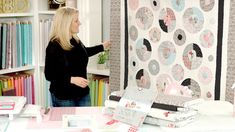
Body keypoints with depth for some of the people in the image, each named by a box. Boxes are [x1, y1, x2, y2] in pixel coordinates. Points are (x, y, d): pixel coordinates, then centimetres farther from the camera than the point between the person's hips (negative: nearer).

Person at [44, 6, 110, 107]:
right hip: (63, 97, -7)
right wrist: (72, 79, -26)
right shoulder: (54, 46, -19)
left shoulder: (76, 40, 2)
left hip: (82, 93, 7)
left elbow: (85, 53, 26)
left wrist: (102, 47, 27)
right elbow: (49, 75, -18)